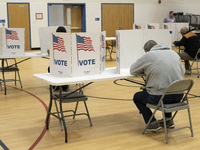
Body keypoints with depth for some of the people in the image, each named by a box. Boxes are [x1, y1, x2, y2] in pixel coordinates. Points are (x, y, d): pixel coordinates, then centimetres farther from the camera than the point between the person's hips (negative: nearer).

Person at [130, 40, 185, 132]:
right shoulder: (174, 53, 13)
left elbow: (132, 71, 9)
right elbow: (182, 71, 24)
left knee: (136, 97, 21)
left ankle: (153, 123, 9)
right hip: (178, 96, 6)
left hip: (160, 97, -6)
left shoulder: (147, 56, -1)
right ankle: (168, 119, 35)